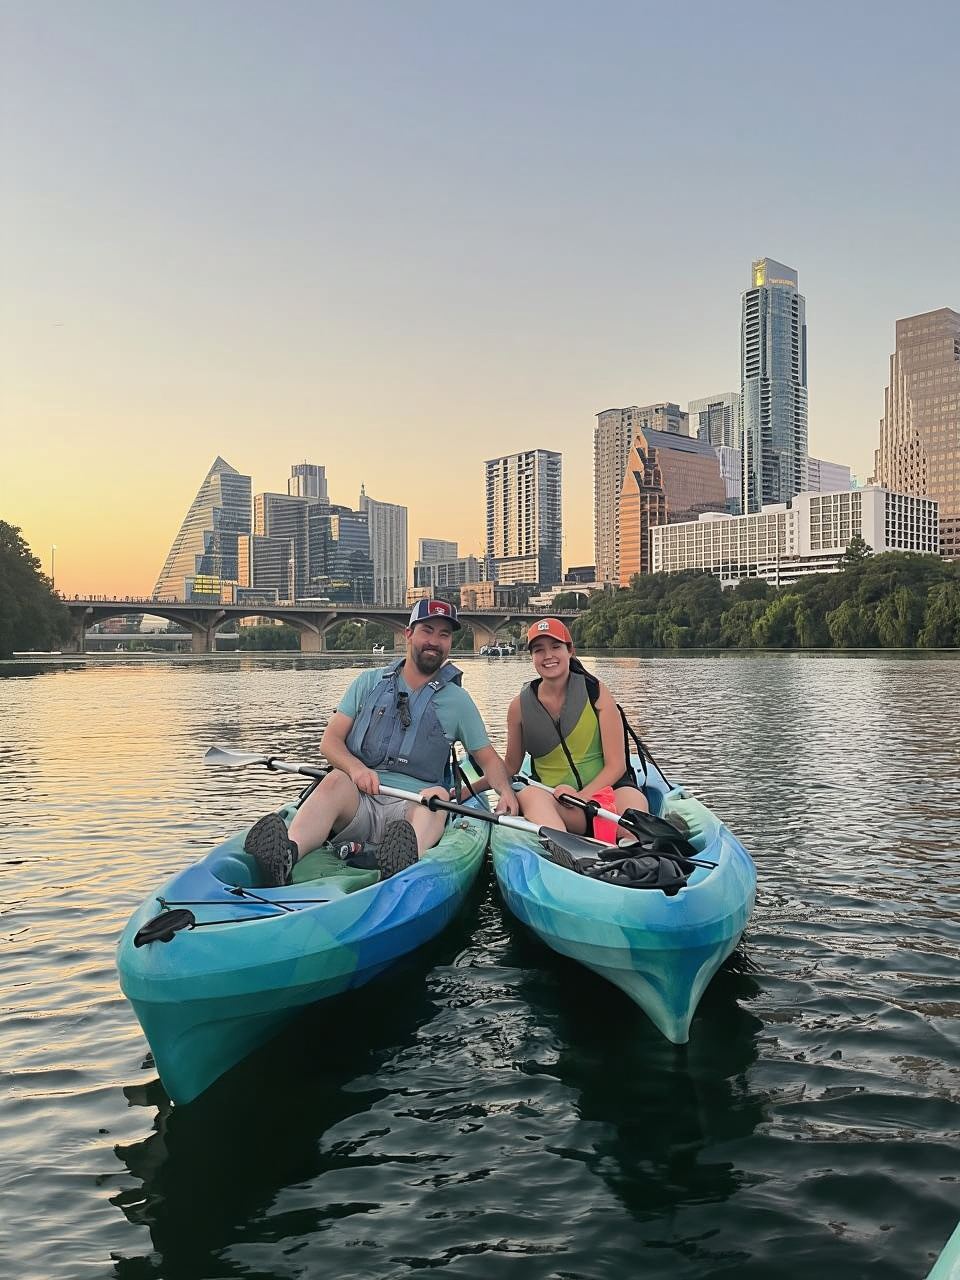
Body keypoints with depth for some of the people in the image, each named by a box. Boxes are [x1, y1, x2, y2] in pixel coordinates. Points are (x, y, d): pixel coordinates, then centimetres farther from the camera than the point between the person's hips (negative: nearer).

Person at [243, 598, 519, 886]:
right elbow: (330, 740, 8)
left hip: (413, 809, 0)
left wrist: (506, 790, -7)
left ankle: (406, 860, -65)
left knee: (437, 794, -33)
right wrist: (355, 767, -14)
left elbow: (487, 758, 16)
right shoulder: (369, 682, 14)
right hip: (358, 799, 0)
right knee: (335, 780, -32)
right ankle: (287, 855, -59)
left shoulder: (458, 700, 14)